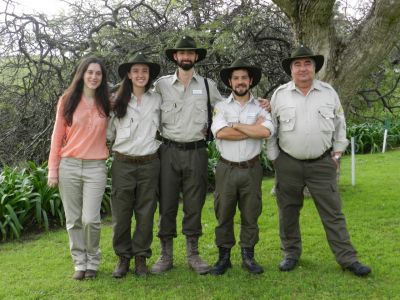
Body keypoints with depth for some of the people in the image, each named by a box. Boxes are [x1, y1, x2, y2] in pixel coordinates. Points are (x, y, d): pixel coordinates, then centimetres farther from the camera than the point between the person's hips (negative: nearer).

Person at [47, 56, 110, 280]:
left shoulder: (106, 104, 7)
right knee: (73, 220, 6)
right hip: (69, 166, 0)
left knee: (91, 219, -7)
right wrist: (53, 169, 1)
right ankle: (80, 263, 20)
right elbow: (57, 136, 4)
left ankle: (93, 262, 15)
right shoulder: (67, 101, 3)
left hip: (96, 168, 0)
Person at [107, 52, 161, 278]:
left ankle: (141, 257, 19)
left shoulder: (157, 100, 3)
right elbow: (109, 132, 10)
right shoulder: (119, 101, 4)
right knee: (121, 214, 3)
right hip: (123, 164, 0)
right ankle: (123, 257, 18)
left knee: (146, 214, 5)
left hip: (149, 164, 0)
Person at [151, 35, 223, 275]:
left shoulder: (208, 85, 7)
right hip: (169, 150, 0)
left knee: (194, 205, 6)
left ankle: (193, 254, 18)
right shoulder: (161, 84, 4)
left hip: (196, 151, 1)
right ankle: (166, 255, 14)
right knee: (167, 204, 3)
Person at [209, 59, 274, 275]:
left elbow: (266, 131, -16)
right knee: (223, 215, 7)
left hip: (251, 169, 0)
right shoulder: (221, 107, 3)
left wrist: (236, 126, -10)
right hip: (226, 169, 0)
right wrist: (253, 129, -11)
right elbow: (220, 132, -16)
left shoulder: (260, 107, 4)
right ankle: (224, 257, 20)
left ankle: (248, 257, 23)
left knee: (250, 216, 9)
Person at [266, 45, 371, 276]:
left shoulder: (329, 92, 3)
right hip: (288, 164, 0)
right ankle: (291, 254, 26)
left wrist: (337, 153, 6)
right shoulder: (280, 94, 0)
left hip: (322, 164, 0)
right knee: (288, 212, 10)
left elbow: (340, 125, 9)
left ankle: (348, 258, 11)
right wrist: (274, 157, 2)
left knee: (333, 213, 3)